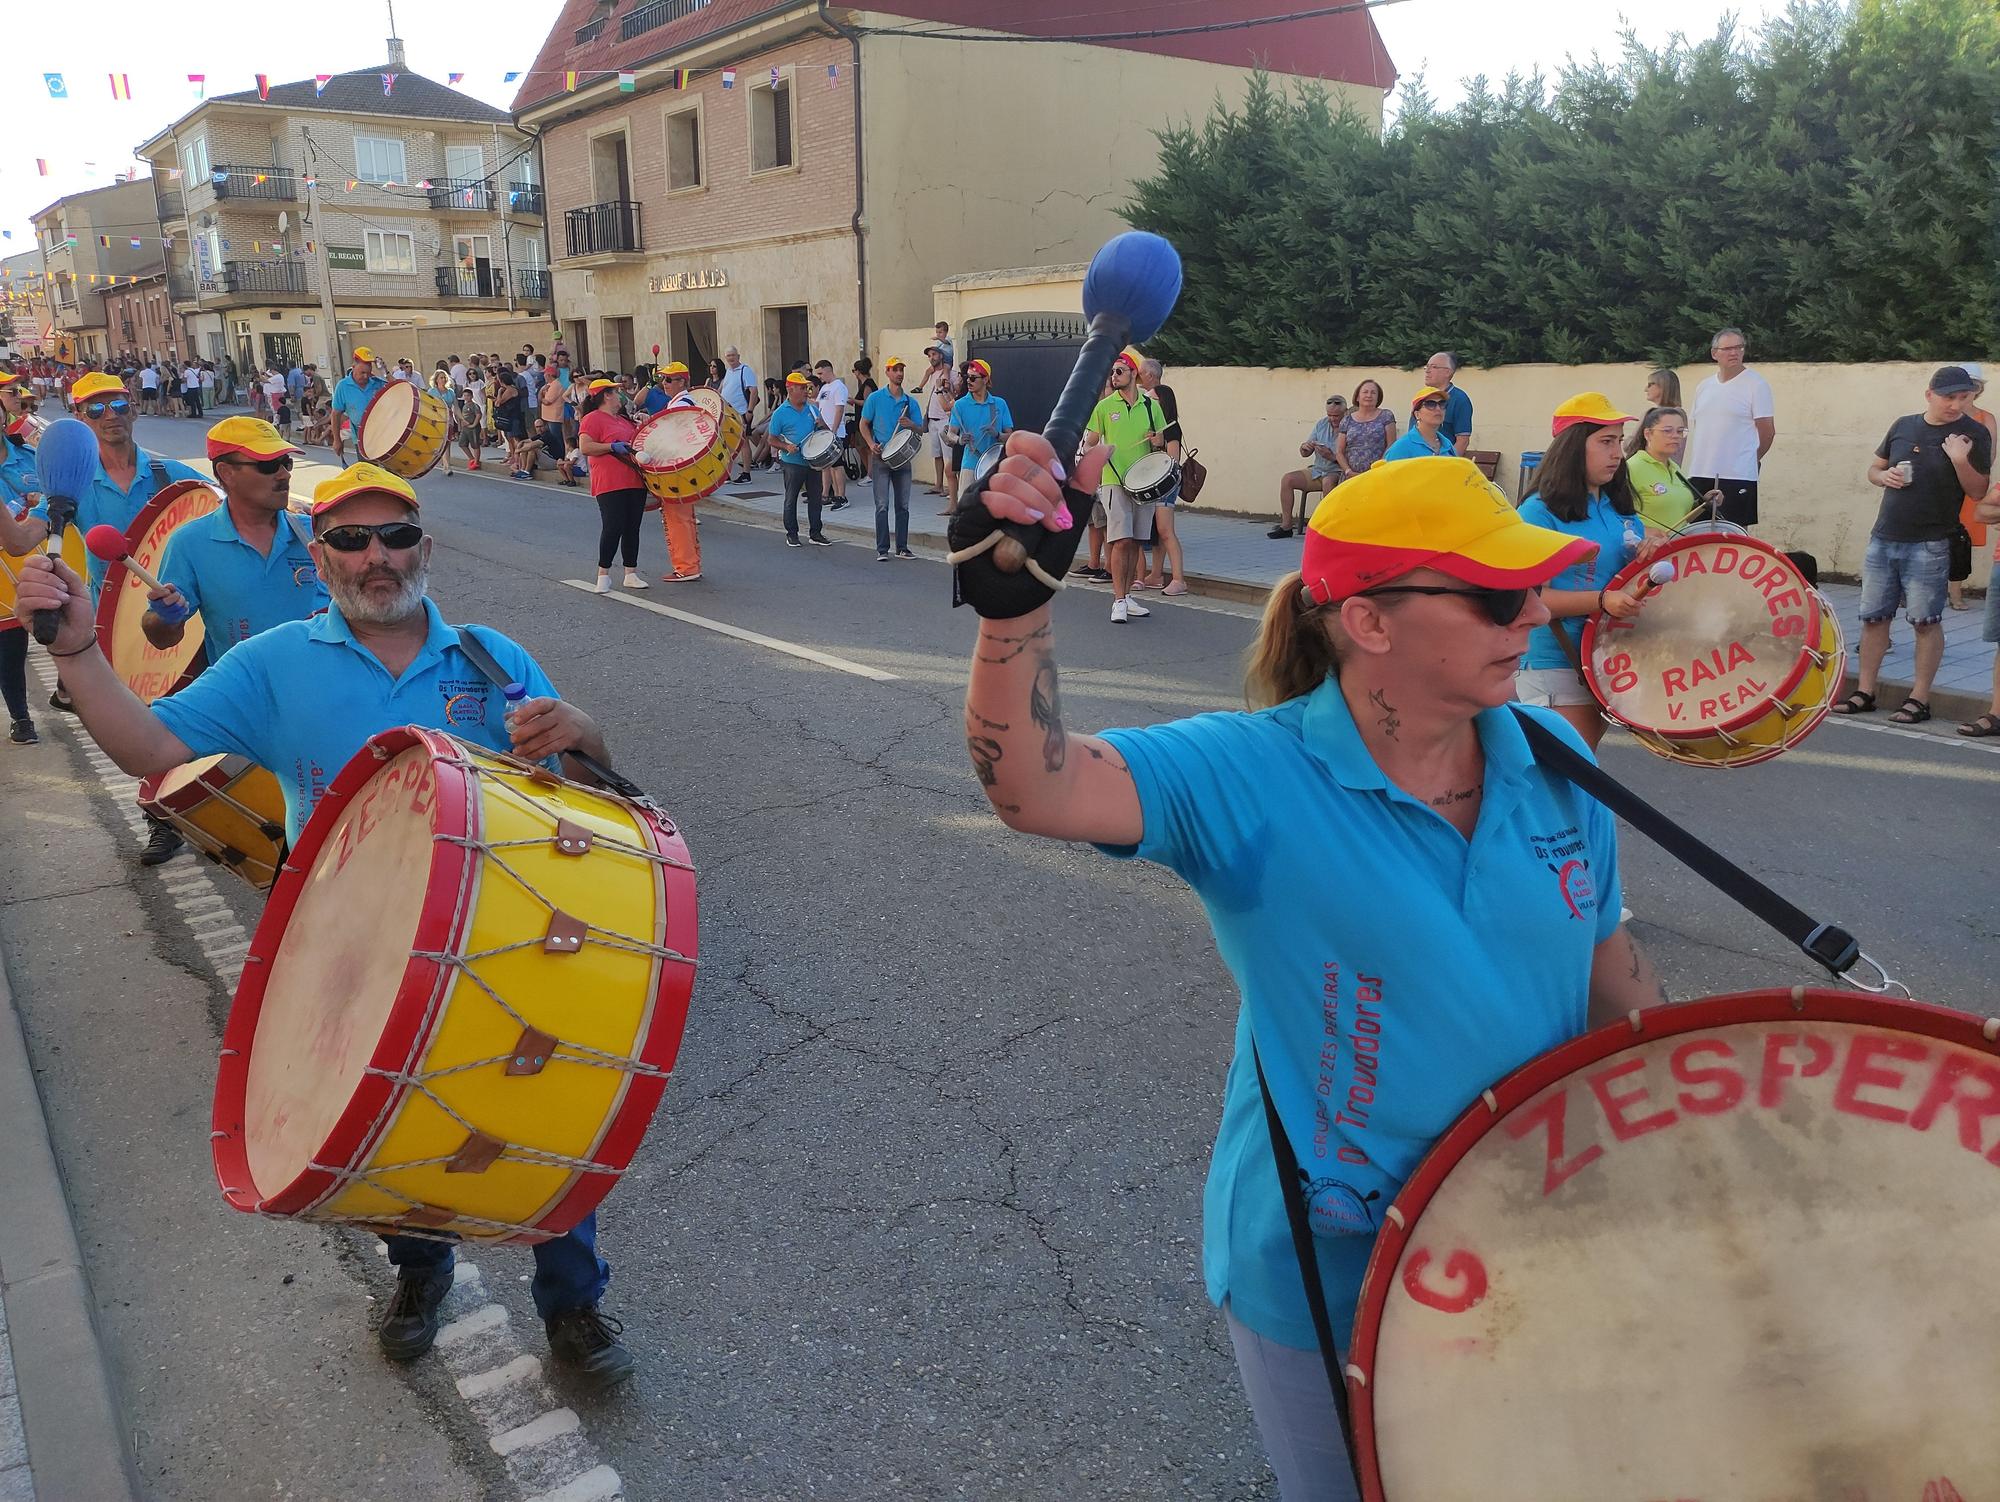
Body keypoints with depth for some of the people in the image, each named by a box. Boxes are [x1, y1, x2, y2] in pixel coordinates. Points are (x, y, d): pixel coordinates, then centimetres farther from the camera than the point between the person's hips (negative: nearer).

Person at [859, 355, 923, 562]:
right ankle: (882, 549, -2)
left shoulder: (910, 402, 7)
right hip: (881, 457, -3)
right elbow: (864, 424, 4)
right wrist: (872, 445, -11)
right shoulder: (876, 398, -1)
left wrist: (910, 425, -13)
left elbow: (921, 429, 9)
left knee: (903, 505, 7)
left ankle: (902, 547, 15)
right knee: (882, 505, -5)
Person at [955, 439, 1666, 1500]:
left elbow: (1607, 966, 7)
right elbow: (1033, 786, -37)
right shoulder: (1256, 778, -22)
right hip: (1324, 1281, -4)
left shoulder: (1553, 762, -7)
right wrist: (1018, 599, -51)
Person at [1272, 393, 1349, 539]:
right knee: (1288, 479, -10)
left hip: (1337, 472, -6)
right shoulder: (1321, 424, 9)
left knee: (1328, 481, -39)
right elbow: (1304, 454, 13)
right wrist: (1305, 447, -10)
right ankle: (1286, 525, -11)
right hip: (1317, 471, 6)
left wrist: (1332, 457, -27)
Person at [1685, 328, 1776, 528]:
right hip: (1699, 475, 6)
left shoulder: (1756, 384, -4)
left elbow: (1768, 431, -3)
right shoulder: (1704, 386, 13)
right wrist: (1691, 465, 15)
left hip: (1737, 476, -6)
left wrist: (1753, 460, 7)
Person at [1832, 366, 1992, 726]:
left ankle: (1919, 699, 5)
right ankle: (1864, 693, 16)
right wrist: (1885, 476, -3)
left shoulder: (1974, 434, -3)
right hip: (1883, 538, 4)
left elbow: (1979, 491, -5)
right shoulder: (1903, 426, 8)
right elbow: (1873, 469, 19)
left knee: (1926, 621, -2)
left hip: (1929, 546, -4)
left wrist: (1961, 460, -21)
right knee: (1873, 617, 7)